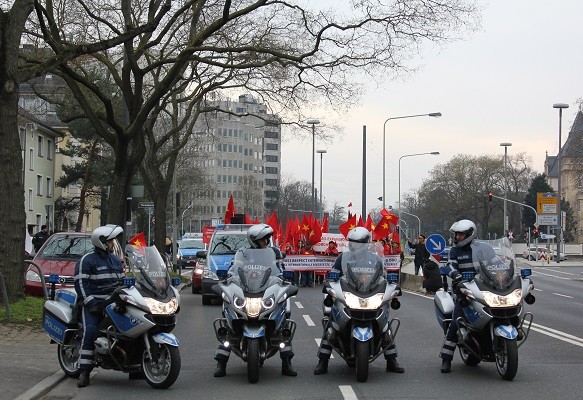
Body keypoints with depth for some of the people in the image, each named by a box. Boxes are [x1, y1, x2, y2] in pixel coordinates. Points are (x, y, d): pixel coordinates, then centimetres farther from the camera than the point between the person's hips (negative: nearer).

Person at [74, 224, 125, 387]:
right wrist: (90, 303, -17)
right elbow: (80, 283, -9)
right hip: (93, 303, -6)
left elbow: (122, 280, 27)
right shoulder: (86, 260, -3)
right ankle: (84, 372, -22)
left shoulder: (116, 260, 20)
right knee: (90, 331, -25)